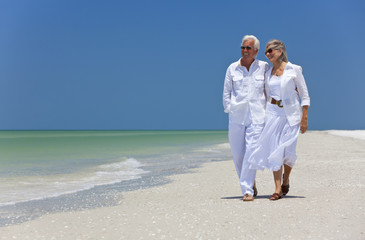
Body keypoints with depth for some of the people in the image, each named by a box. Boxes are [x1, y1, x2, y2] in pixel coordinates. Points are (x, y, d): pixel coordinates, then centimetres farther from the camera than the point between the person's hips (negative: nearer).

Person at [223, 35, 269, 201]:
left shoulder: (264, 67, 6)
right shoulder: (232, 68, 8)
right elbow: (226, 92, 13)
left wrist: (267, 110, 9)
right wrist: (229, 109, 6)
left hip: (257, 116, -2)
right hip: (236, 117, 2)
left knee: (251, 152, -12)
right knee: (237, 154, 3)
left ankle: (247, 190, -8)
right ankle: (251, 185, 21)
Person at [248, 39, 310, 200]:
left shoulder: (294, 69, -5)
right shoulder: (268, 73, 8)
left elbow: (304, 95, -4)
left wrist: (304, 118, -9)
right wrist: (263, 116, 12)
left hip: (291, 113, -4)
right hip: (273, 113, 4)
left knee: (288, 151, -3)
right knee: (273, 150, -4)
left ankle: (285, 181, 25)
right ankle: (278, 189, -1)